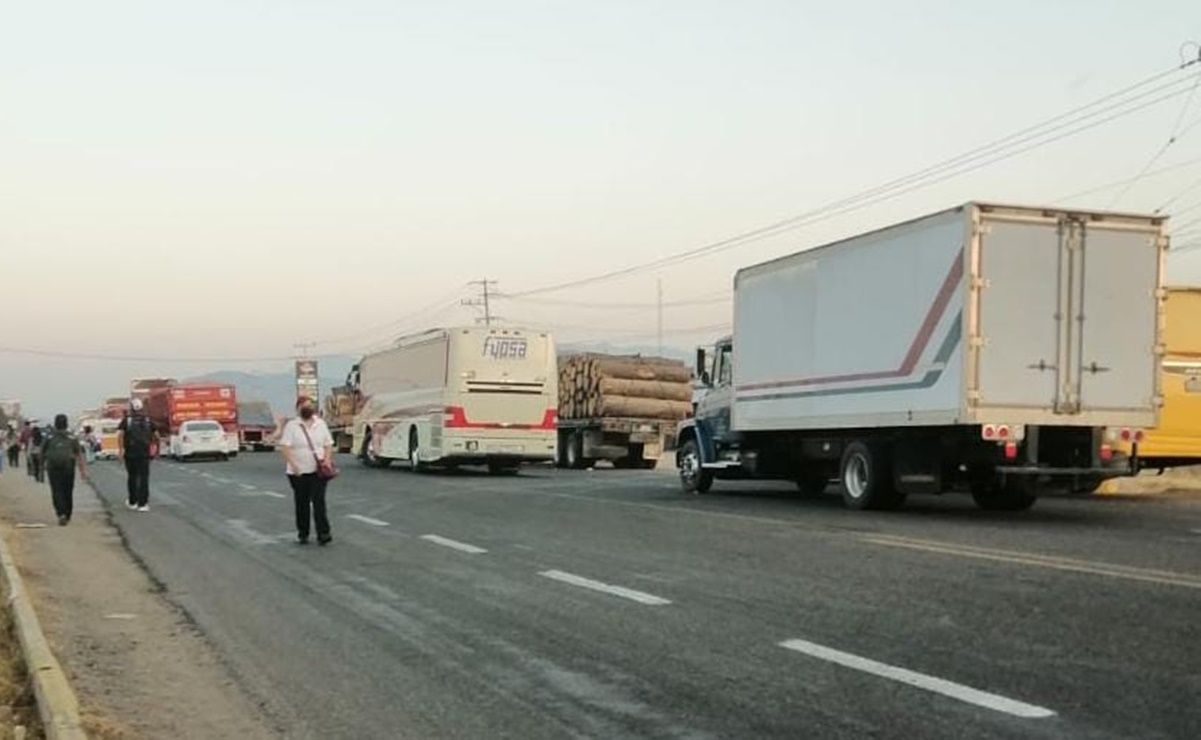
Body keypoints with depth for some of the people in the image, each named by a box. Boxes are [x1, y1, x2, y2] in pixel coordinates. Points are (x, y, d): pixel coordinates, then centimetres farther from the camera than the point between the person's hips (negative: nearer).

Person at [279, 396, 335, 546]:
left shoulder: (321, 424, 8)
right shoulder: (291, 426, -2)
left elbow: (328, 445, 10)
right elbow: (285, 447, -10)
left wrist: (327, 460, -6)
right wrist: (294, 465, -20)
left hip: (318, 471, 1)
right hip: (298, 472, -1)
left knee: (319, 501, -7)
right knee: (302, 503, 8)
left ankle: (323, 534, -11)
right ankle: (302, 534, 18)